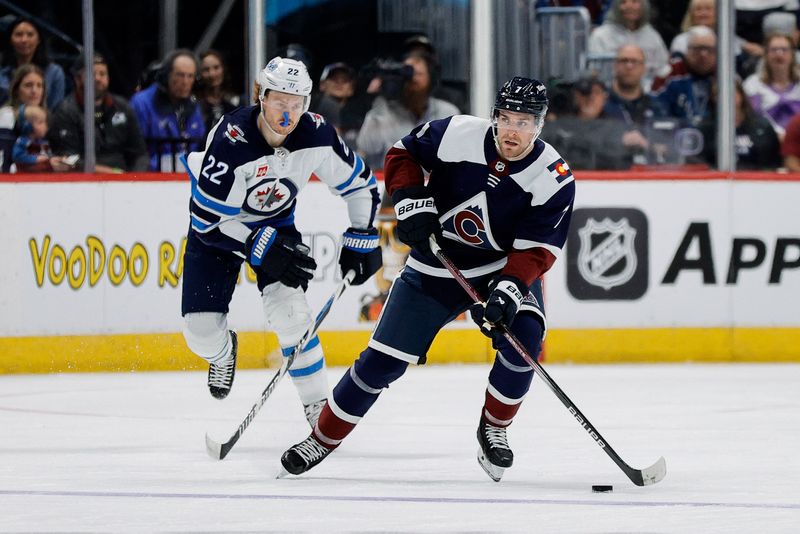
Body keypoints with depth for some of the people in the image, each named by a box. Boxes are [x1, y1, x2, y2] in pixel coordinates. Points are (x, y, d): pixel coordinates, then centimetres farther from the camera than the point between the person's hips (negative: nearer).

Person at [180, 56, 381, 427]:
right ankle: (223, 352, 32)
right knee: (201, 330, -7)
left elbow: (359, 183, -6)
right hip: (217, 228, -2)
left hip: (276, 222, 2)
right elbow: (208, 219, -28)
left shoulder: (316, 136, -23)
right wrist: (262, 248, -30)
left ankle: (317, 405, -5)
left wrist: (361, 240, -10)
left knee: (287, 310, -20)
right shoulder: (231, 141, -34)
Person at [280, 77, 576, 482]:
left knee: (523, 339, -27)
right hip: (434, 267, 1)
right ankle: (323, 438, 12)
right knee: (383, 359, -3)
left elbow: (535, 250, -20)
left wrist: (509, 289, -35)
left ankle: (493, 429, -2)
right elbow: (402, 155, -2)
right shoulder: (456, 134, -18)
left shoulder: (555, 181, -19)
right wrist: (411, 200, -17)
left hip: (506, 269, 0)